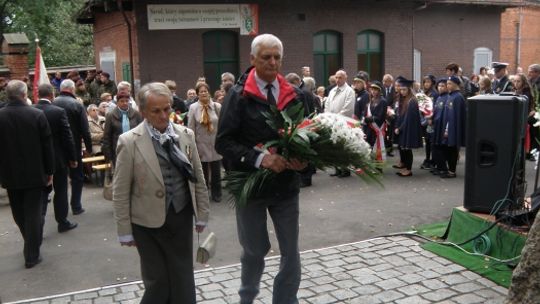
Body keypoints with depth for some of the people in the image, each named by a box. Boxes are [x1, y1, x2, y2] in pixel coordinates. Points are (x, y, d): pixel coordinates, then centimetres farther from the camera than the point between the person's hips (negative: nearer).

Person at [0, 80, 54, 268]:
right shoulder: (37, 115, -14)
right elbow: (47, 146, -10)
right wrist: (49, 171, 1)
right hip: (34, 173, -2)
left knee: (19, 213, 20)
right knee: (33, 213, 5)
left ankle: (32, 244, 37)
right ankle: (31, 255, 9)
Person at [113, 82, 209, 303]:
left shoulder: (186, 134, 1)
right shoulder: (129, 141, -10)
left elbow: (198, 178, 7)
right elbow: (120, 191, -7)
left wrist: (202, 214, 9)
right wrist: (125, 230, -5)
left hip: (181, 218, 3)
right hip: (148, 222, -3)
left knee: (183, 281, 11)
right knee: (157, 283, 7)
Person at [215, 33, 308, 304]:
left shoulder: (294, 95, 3)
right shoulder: (238, 96, -9)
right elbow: (223, 142, -14)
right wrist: (259, 159, -25)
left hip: (286, 184, 3)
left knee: (291, 250, 8)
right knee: (255, 249, 15)